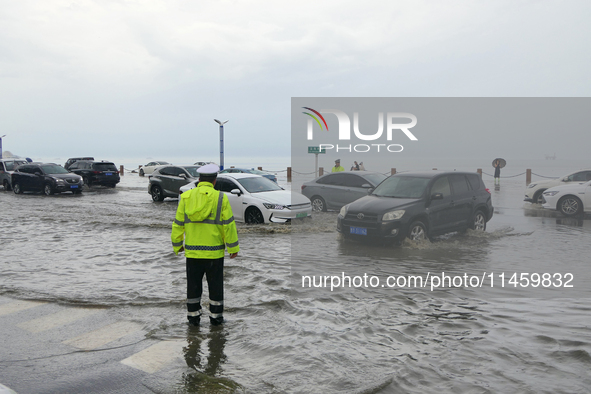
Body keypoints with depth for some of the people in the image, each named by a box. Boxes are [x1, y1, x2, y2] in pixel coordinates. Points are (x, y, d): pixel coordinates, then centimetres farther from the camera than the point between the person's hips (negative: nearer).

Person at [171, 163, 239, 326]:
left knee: (193, 284, 13)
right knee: (215, 285, 10)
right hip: (214, 252, -2)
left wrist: (177, 245, 16)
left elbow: (178, 224, 4)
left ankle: (193, 316, 20)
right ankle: (216, 317, 18)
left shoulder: (186, 197, 0)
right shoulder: (220, 198, -8)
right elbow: (229, 225, -9)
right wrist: (233, 247, -1)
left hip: (192, 251, 2)